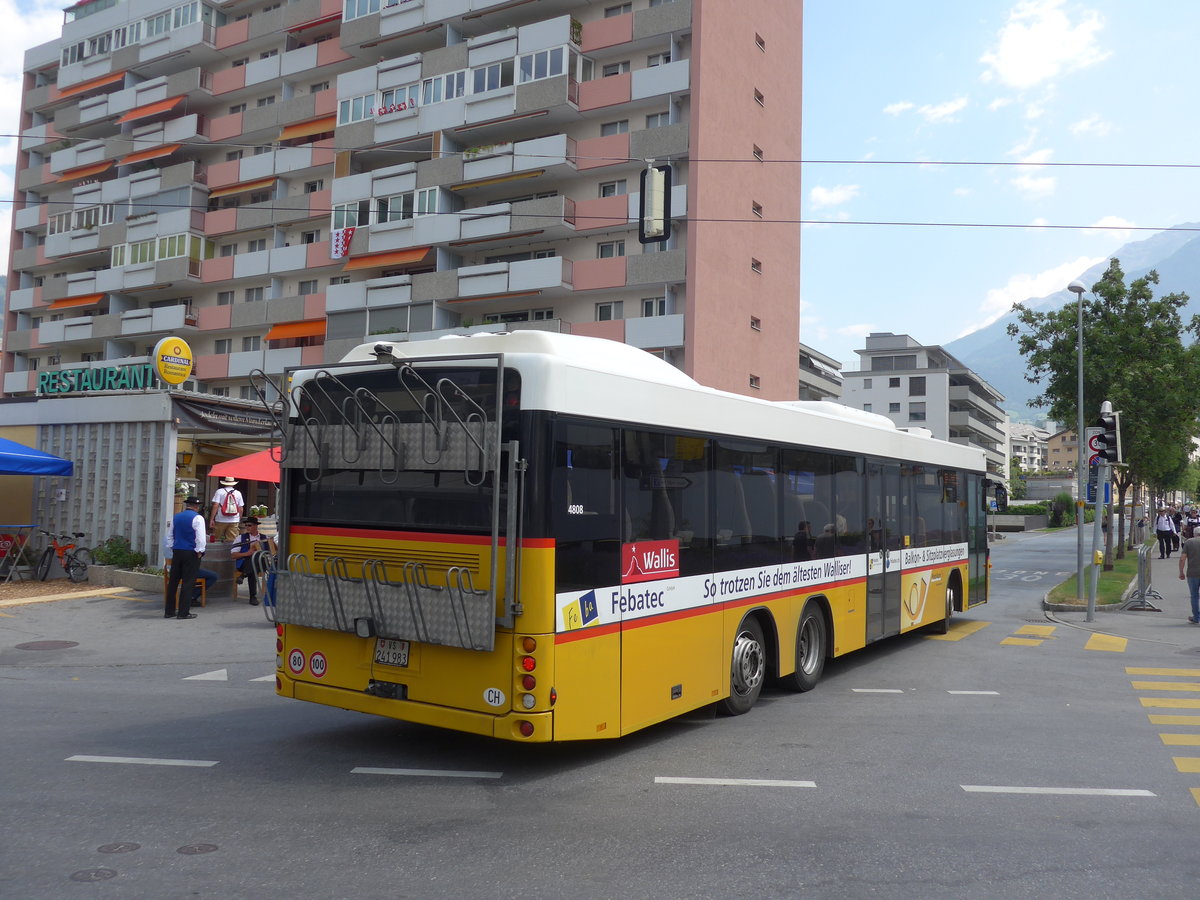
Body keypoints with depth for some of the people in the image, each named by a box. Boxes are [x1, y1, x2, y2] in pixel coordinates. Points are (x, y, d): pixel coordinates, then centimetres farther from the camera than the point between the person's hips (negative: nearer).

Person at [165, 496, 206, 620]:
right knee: (188, 582, -2)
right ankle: (183, 612, -1)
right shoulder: (197, 518, -9)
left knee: (173, 581, 11)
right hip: (191, 553, -6)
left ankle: (169, 611, 16)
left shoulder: (175, 517, 11)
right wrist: (199, 552, -6)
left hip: (176, 551, 6)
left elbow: (171, 535, 17)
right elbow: (201, 537, -14)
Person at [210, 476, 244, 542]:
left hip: (221, 520, -2)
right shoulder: (238, 493, 7)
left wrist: (211, 519, -6)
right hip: (234, 521, 2)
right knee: (231, 541, 1)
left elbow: (215, 506, -8)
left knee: (216, 539, 8)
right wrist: (240, 519, 19)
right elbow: (241, 508, 6)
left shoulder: (219, 491, -1)